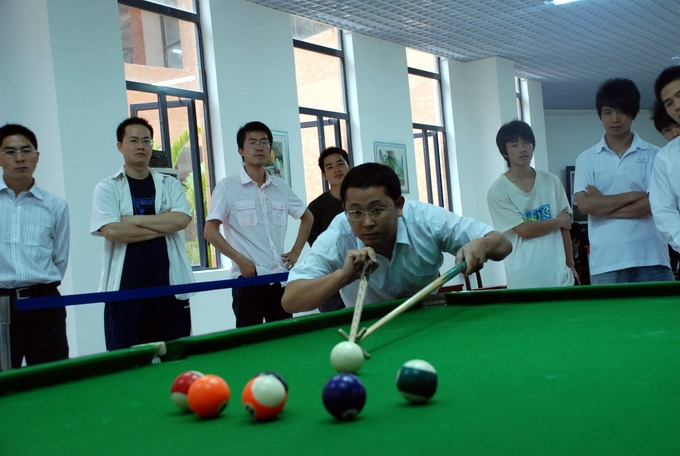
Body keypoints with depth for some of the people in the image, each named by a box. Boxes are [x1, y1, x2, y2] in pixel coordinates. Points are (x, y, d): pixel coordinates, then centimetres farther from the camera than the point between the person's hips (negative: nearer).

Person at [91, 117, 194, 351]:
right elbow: (111, 231, -12)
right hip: (125, 288, -2)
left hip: (169, 286, 2)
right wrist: (162, 228, -7)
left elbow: (181, 219, -7)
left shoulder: (170, 184, 11)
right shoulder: (107, 188, 4)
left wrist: (135, 219, -10)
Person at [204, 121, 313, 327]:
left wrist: (296, 252, 12)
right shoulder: (227, 186, -3)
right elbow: (210, 231, -7)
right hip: (248, 278, -4)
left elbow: (307, 217, 24)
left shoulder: (281, 186, 10)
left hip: (280, 277, 5)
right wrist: (240, 259, -14)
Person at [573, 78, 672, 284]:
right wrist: (634, 195, -6)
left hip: (650, 260, 0)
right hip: (606, 263, 0)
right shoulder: (587, 159, 8)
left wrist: (603, 205, -5)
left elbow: (654, 204, -5)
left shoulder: (653, 155, 6)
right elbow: (585, 204, -5)